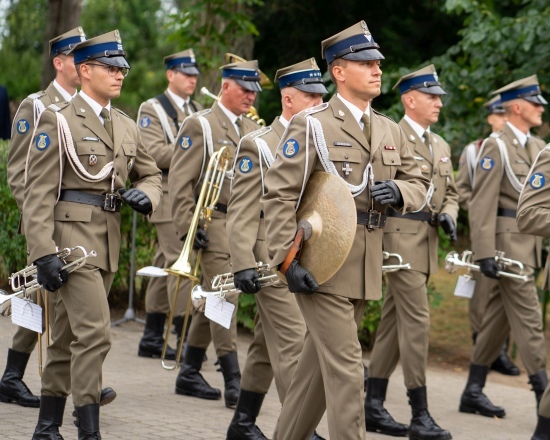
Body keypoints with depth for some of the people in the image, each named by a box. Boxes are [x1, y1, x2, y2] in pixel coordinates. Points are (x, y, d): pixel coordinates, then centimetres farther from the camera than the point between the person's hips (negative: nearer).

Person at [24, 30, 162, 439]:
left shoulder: (126, 127, 13)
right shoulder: (59, 121, -7)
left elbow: (151, 175, 22)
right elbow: (38, 192, -11)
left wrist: (145, 195, -3)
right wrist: (44, 253, -18)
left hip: (108, 243, 7)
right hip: (71, 238, -7)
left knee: (69, 336, 13)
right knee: (95, 332, -15)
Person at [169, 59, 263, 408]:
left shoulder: (253, 130, 16)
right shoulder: (200, 125, -5)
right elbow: (180, 180, -9)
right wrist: (187, 225, -16)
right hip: (214, 221, -7)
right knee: (225, 297, -12)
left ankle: (189, 374, 20)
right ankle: (233, 382, -13)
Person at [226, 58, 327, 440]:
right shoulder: (258, 145, -6)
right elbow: (241, 211, -11)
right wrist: (243, 264, -19)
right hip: (274, 259, -7)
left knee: (268, 344, 14)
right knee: (293, 342, -12)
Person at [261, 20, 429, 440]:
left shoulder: (390, 131, 12)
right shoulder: (312, 125, -8)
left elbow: (418, 184, 17)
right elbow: (279, 195, -12)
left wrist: (398, 192, -7)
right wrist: (287, 260, -19)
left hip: (367, 269, 7)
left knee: (319, 362, 16)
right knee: (345, 368, -9)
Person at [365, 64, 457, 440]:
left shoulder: (441, 146, 17)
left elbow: (451, 192, 21)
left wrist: (448, 214, 1)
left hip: (426, 243, 8)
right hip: (401, 238, -8)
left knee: (394, 322, 12)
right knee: (417, 322, -11)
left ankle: (374, 405, 18)